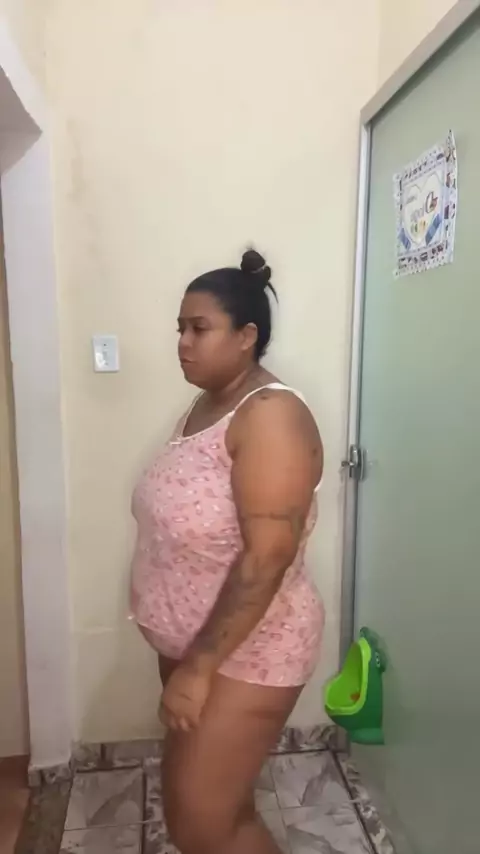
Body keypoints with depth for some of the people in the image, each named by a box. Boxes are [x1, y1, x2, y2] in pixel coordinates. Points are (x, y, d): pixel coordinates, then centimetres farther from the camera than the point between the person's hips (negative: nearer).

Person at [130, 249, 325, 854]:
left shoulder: (270, 415, -24)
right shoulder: (206, 404, 5)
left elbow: (267, 557, -28)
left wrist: (198, 668, -24)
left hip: (248, 650, -8)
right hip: (188, 640, 9)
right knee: (208, 804, 23)